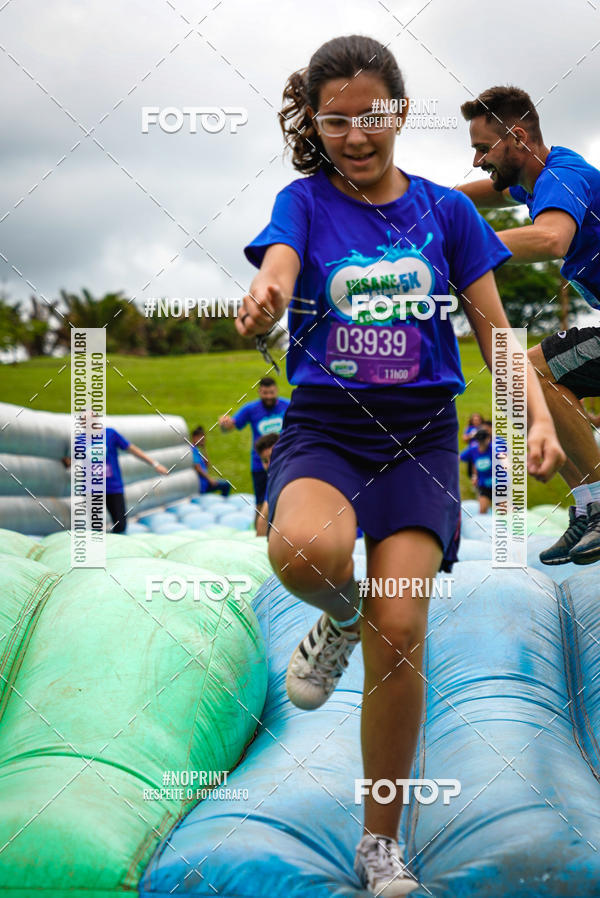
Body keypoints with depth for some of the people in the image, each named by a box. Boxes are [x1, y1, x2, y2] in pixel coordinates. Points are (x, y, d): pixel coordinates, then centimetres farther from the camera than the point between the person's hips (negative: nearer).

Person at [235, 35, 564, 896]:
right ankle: (339, 619, 5)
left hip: (420, 436, 1)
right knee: (306, 548, -35)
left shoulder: (445, 210, 8)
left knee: (400, 631, -11)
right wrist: (263, 299, -43)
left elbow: (494, 330, 8)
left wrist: (538, 416, -8)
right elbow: (275, 274, -18)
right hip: (322, 427, -1)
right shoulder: (305, 202, 4)